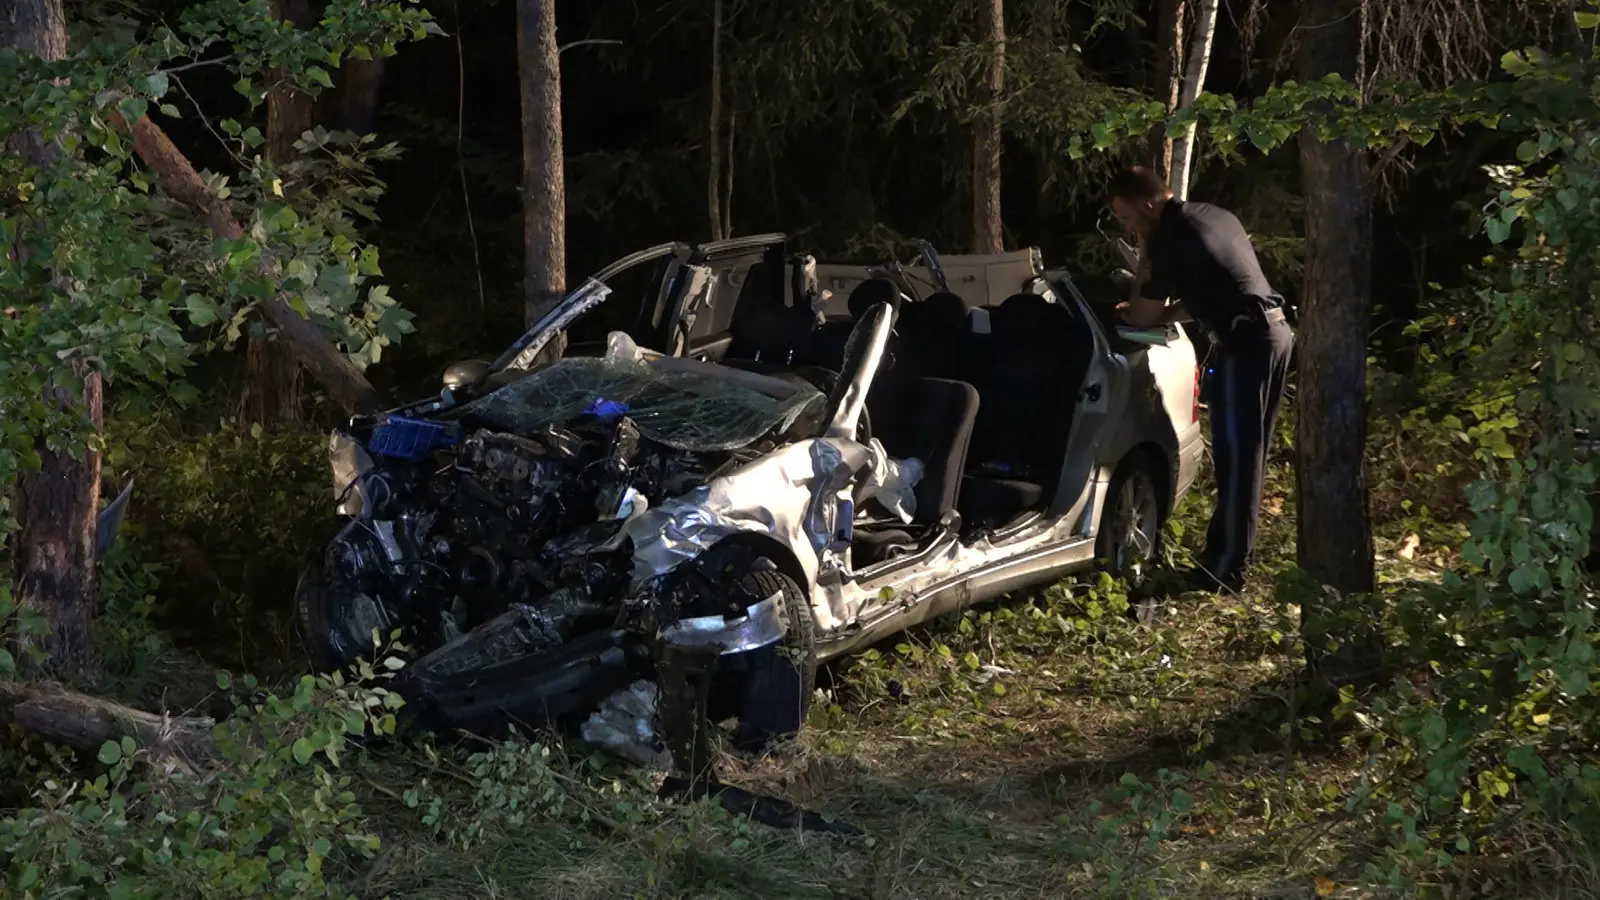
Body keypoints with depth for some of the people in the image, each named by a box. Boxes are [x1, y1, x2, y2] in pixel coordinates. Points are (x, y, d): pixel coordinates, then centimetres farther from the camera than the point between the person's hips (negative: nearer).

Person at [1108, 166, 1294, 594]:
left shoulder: (1170, 239, -12)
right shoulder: (1212, 215, 16)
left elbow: (1142, 318, -3)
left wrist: (1144, 259, 10)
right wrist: (1151, 310, 21)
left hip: (1246, 343, -10)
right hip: (1275, 332, 10)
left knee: (1234, 456, -6)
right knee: (1246, 453, 14)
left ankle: (1223, 569, -3)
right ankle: (1232, 554, 22)